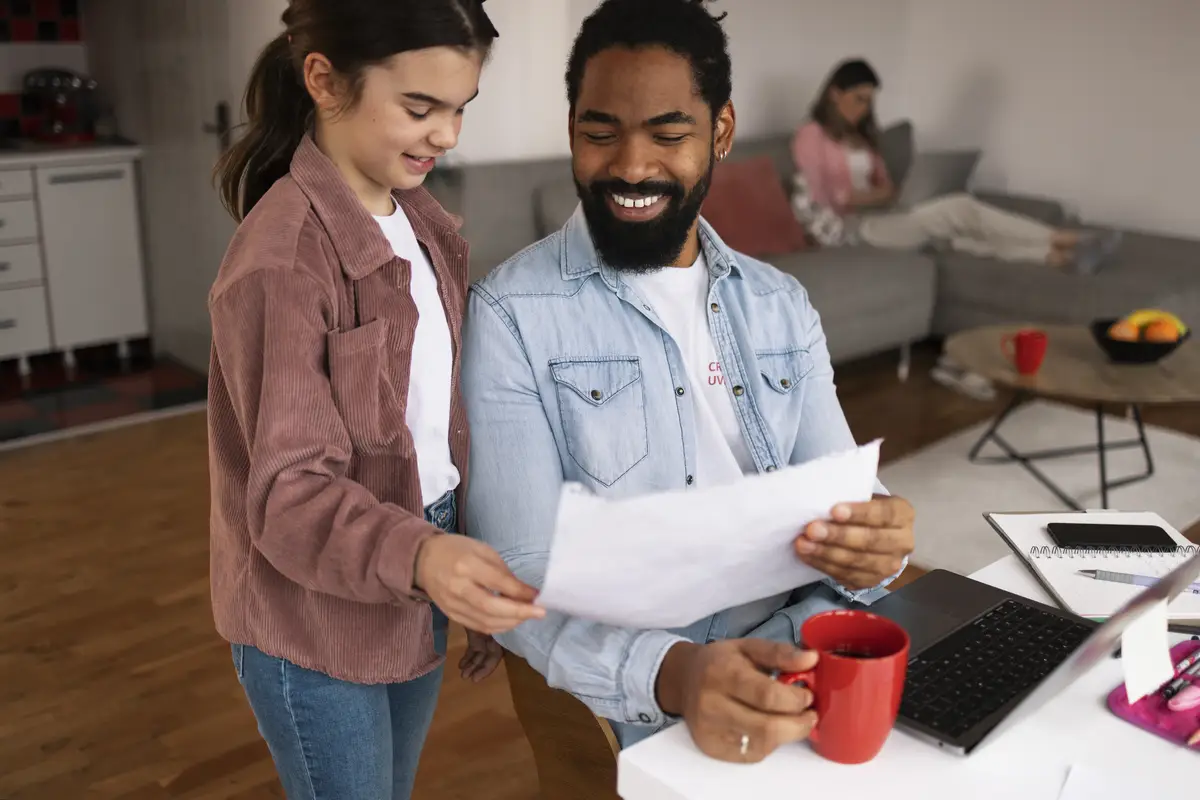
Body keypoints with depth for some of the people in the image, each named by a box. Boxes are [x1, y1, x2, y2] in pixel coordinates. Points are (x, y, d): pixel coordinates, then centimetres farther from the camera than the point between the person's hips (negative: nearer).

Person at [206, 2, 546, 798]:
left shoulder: (424, 225, 3)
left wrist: (472, 580, 9)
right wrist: (418, 556, -40)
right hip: (318, 619, -7)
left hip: (414, 593, 7)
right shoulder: (282, 260, -21)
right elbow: (291, 489, -23)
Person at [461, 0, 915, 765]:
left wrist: (870, 544, -18)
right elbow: (521, 579, -14)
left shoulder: (781, 304, 9)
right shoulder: (512, 315, -8)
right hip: (634, 705, -4)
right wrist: (673, 673, -31)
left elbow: (838, 494, 5)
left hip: (801, 653, 4)